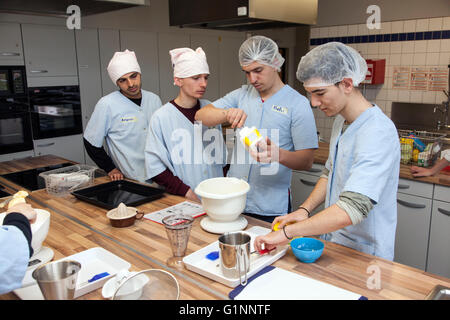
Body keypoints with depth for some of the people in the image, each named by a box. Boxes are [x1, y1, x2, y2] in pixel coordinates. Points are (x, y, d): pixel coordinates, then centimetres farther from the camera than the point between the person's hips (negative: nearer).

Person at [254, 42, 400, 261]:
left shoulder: (378, 132, -27)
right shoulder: (341, 122, 4)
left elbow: (352, 209, -35)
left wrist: (287, 232, -31)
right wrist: (304, 210, -1)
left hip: (363, 254, -7)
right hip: (333, 243, 7)